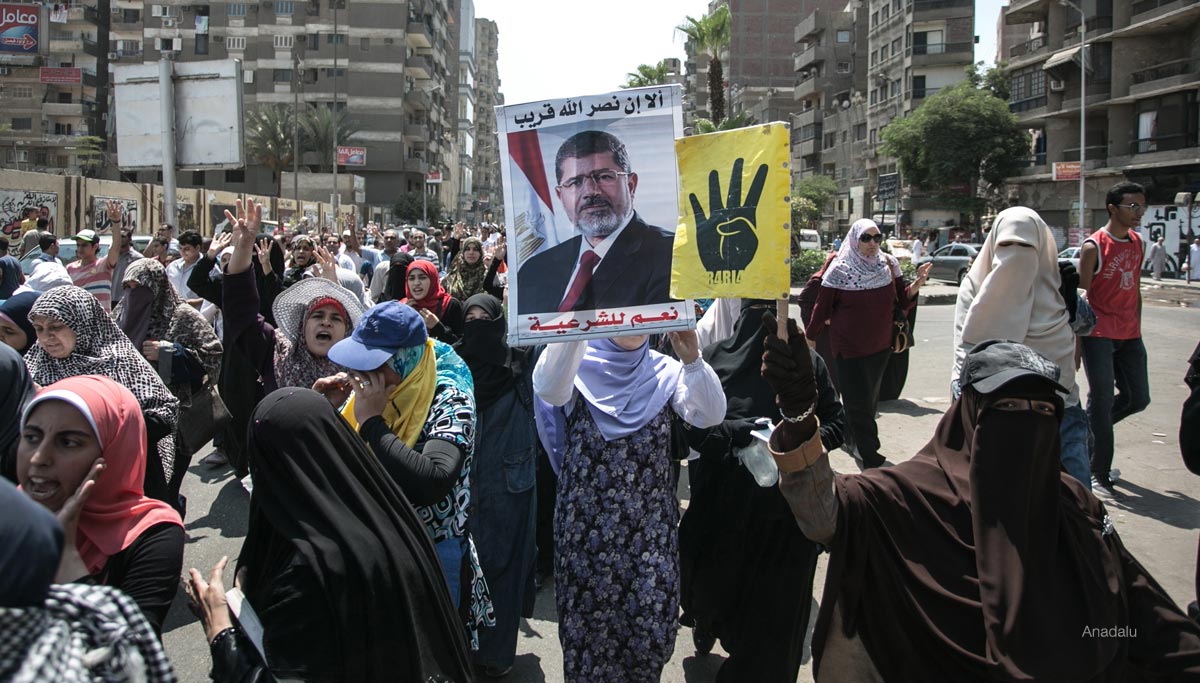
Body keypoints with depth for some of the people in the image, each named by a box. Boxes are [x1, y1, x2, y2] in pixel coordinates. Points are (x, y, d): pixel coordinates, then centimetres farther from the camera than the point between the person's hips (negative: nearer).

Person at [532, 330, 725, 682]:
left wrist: (693, 360, -27)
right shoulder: (579, 366, -3)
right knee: (589, 622, 6)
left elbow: (710, 415, -11)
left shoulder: (666, 371, 3)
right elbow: (548, 388, -27)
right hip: (588, 524, -1)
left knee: (652, 623, 2)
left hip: (651, 525, 2)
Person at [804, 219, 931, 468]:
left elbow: (901, 302, 5)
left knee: (870, 399, 18)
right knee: (859, 402, -4)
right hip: (849, 349, -5)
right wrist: (809, 339, 0)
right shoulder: (839, 270, -12)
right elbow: (822, 307, -6)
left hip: (880, 346, 5)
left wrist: (916, 285, -13)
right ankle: (871, 459, 5)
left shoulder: (888, 265, 0)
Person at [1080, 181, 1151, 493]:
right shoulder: (1094, 246, -10)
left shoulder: (1137, 243, 11)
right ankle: (1099, 473, 6)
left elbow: (1135, 289, 18)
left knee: (1138, 399, 8)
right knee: (1102, 401, -3)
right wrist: (1077, 339, -14)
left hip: (1129, 336, 7)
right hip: (1099, 335, -7)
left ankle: (1089, 429, 32)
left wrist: (1137, 329, 15)